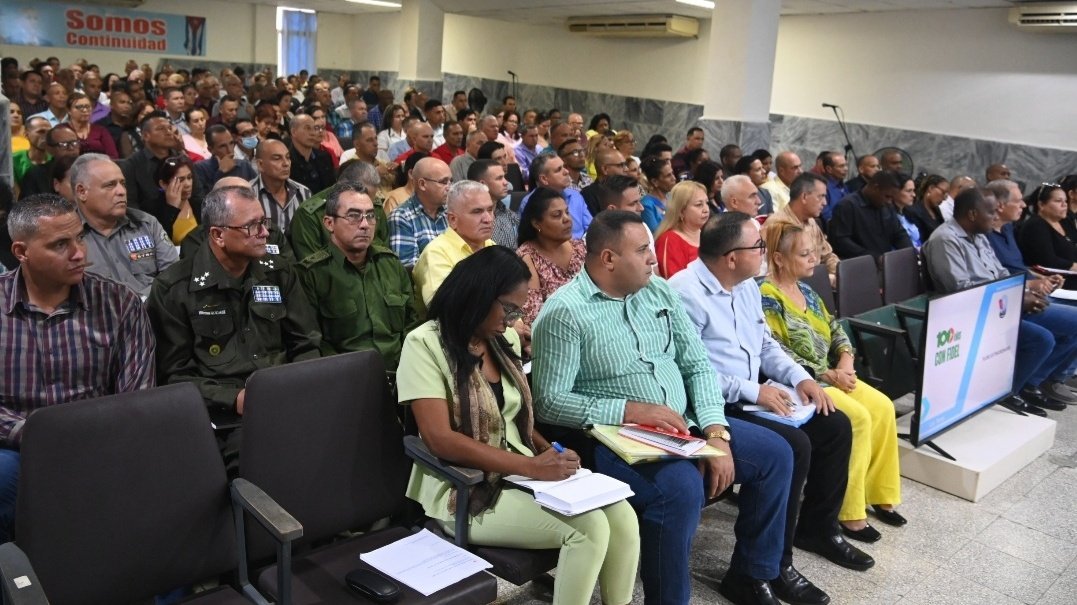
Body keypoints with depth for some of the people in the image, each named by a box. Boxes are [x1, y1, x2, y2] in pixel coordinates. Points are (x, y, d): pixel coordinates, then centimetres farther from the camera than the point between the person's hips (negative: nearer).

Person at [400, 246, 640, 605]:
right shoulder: (425, 344, -12)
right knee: (590, 528, -23)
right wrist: (532, 466, -22)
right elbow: (440, 439, -20)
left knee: (621, 516, -14)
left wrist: (548, 450, -4)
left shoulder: (505, 340, 9)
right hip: (466, 490, -7)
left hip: (523, 474, 7)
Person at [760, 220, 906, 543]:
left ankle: (878, 493, 8)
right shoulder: (766, 297, -15)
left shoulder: (806, 291, 12)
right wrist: (827, 374, -19)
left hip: (829, 375, 9)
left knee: (882, 407, -6)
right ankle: (849, 513, -12)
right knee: (858, 417, -22)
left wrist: (845, 358, -4)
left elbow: (834, 328, 17)